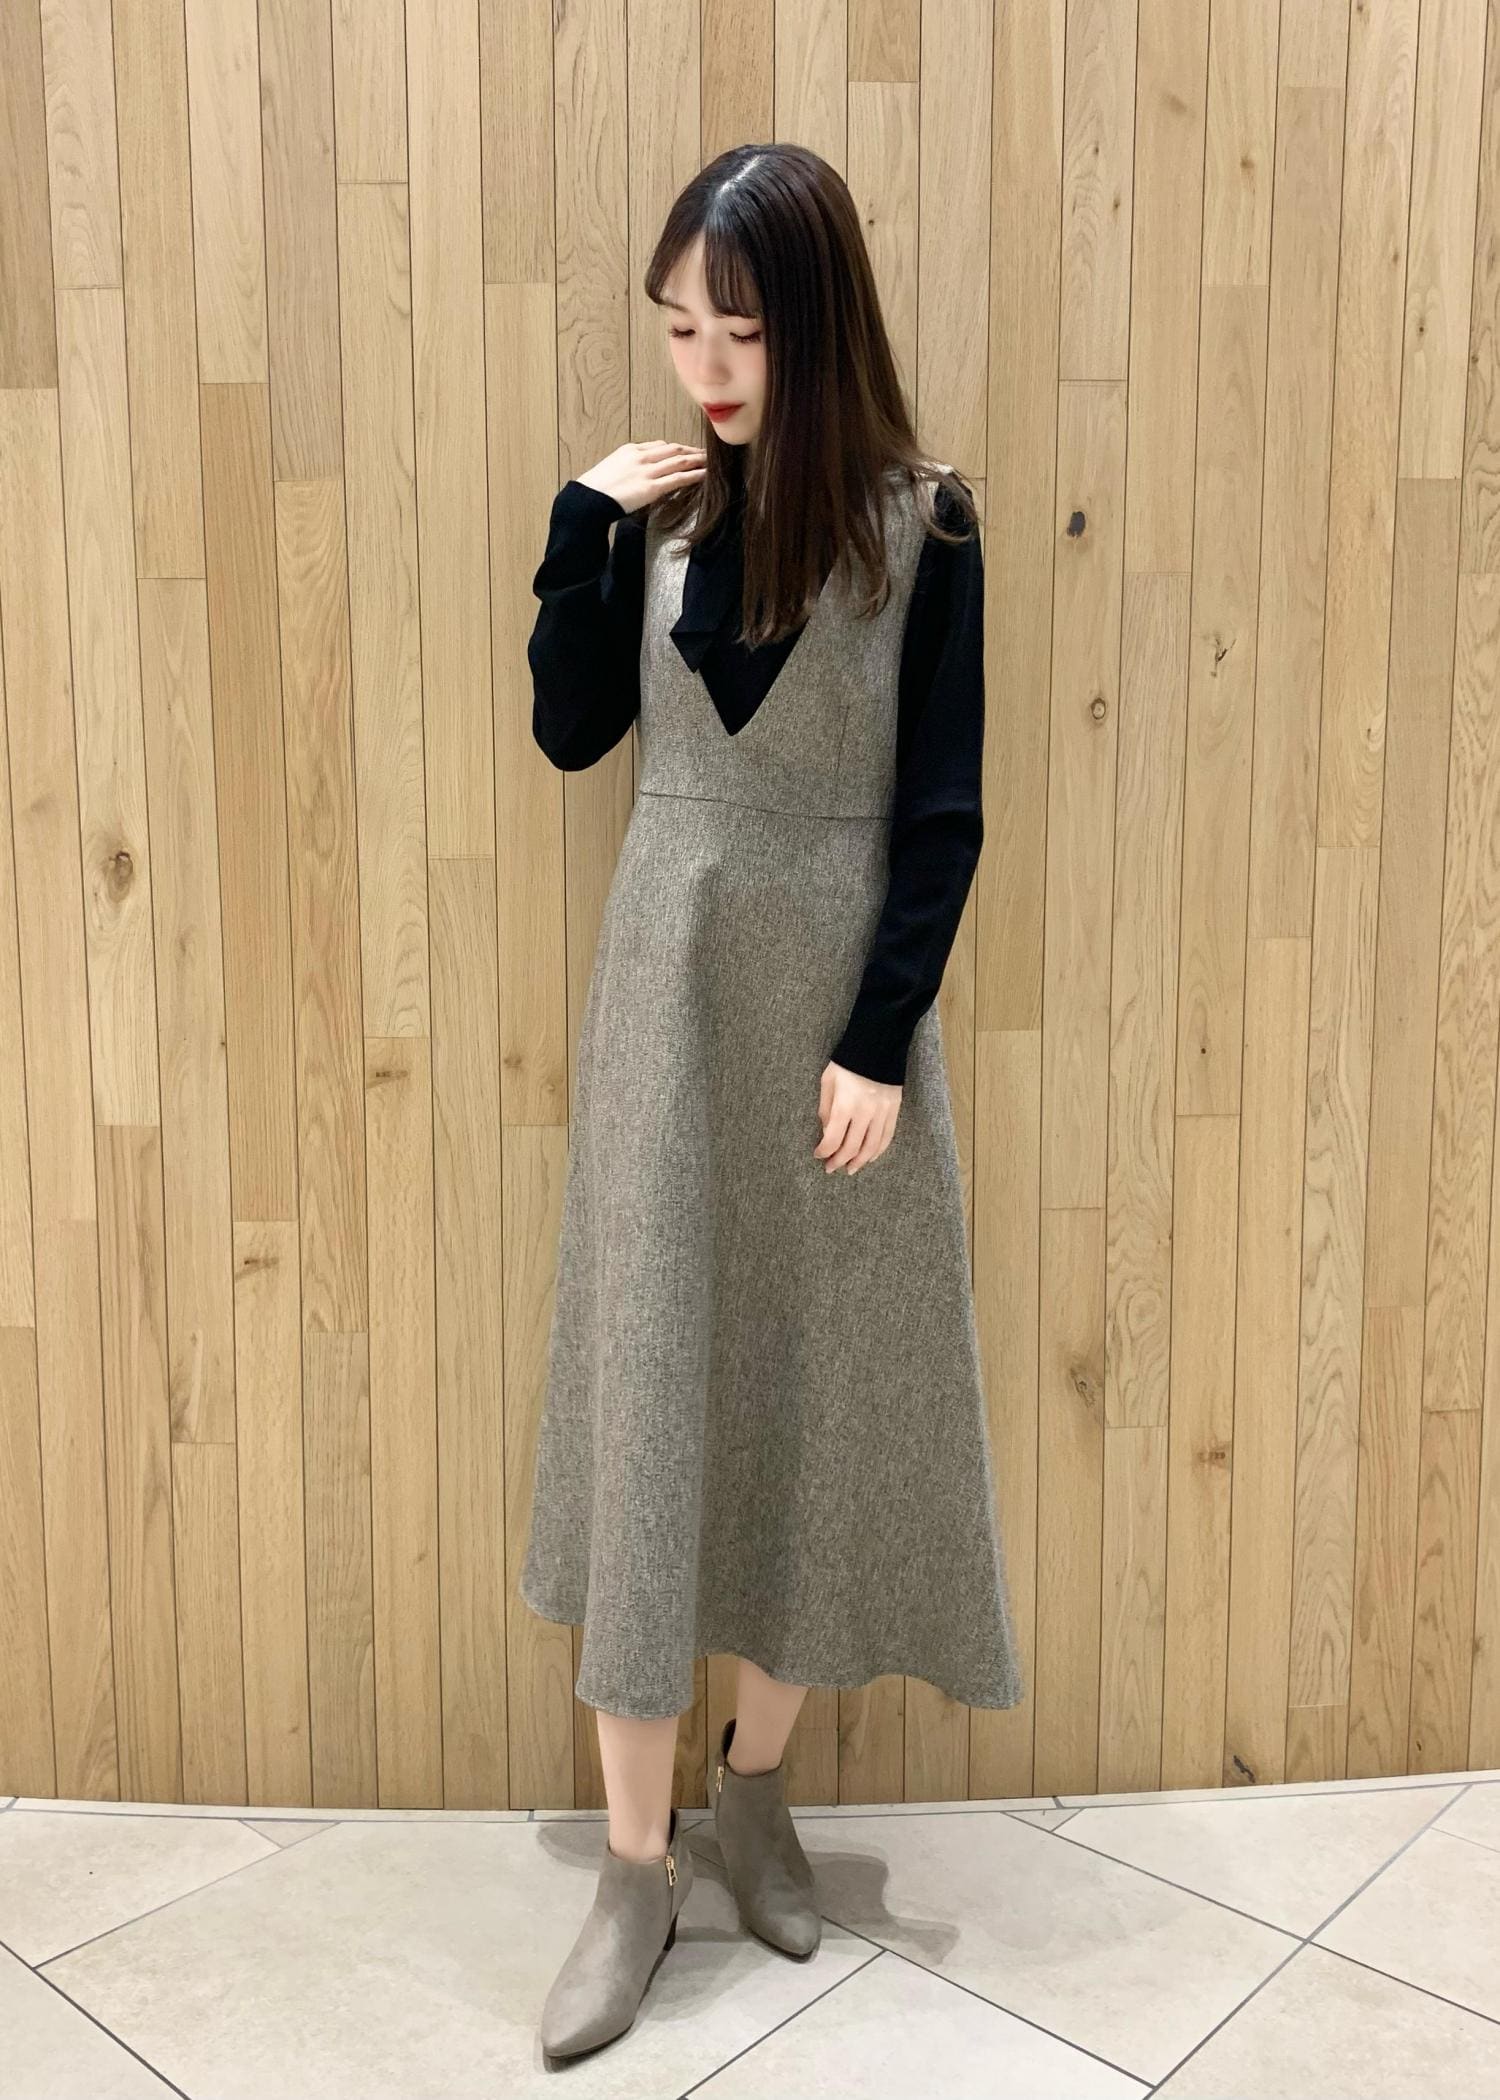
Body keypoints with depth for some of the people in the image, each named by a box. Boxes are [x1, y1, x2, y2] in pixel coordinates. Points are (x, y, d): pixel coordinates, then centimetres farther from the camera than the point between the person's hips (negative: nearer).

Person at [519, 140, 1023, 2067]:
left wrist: (881, 1038, -12)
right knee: (643, 1383, 1)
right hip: (664, 983, 3)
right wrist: (585, 524, -6)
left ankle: (757, 1777, 29)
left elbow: (941, 810, -7)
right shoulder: (663, 506, 5)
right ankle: (638, 1863, 13)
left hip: (835, 988, -2)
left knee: (815, 1378, 7)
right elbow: (570, 733, 3)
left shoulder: (919, 520, -5)